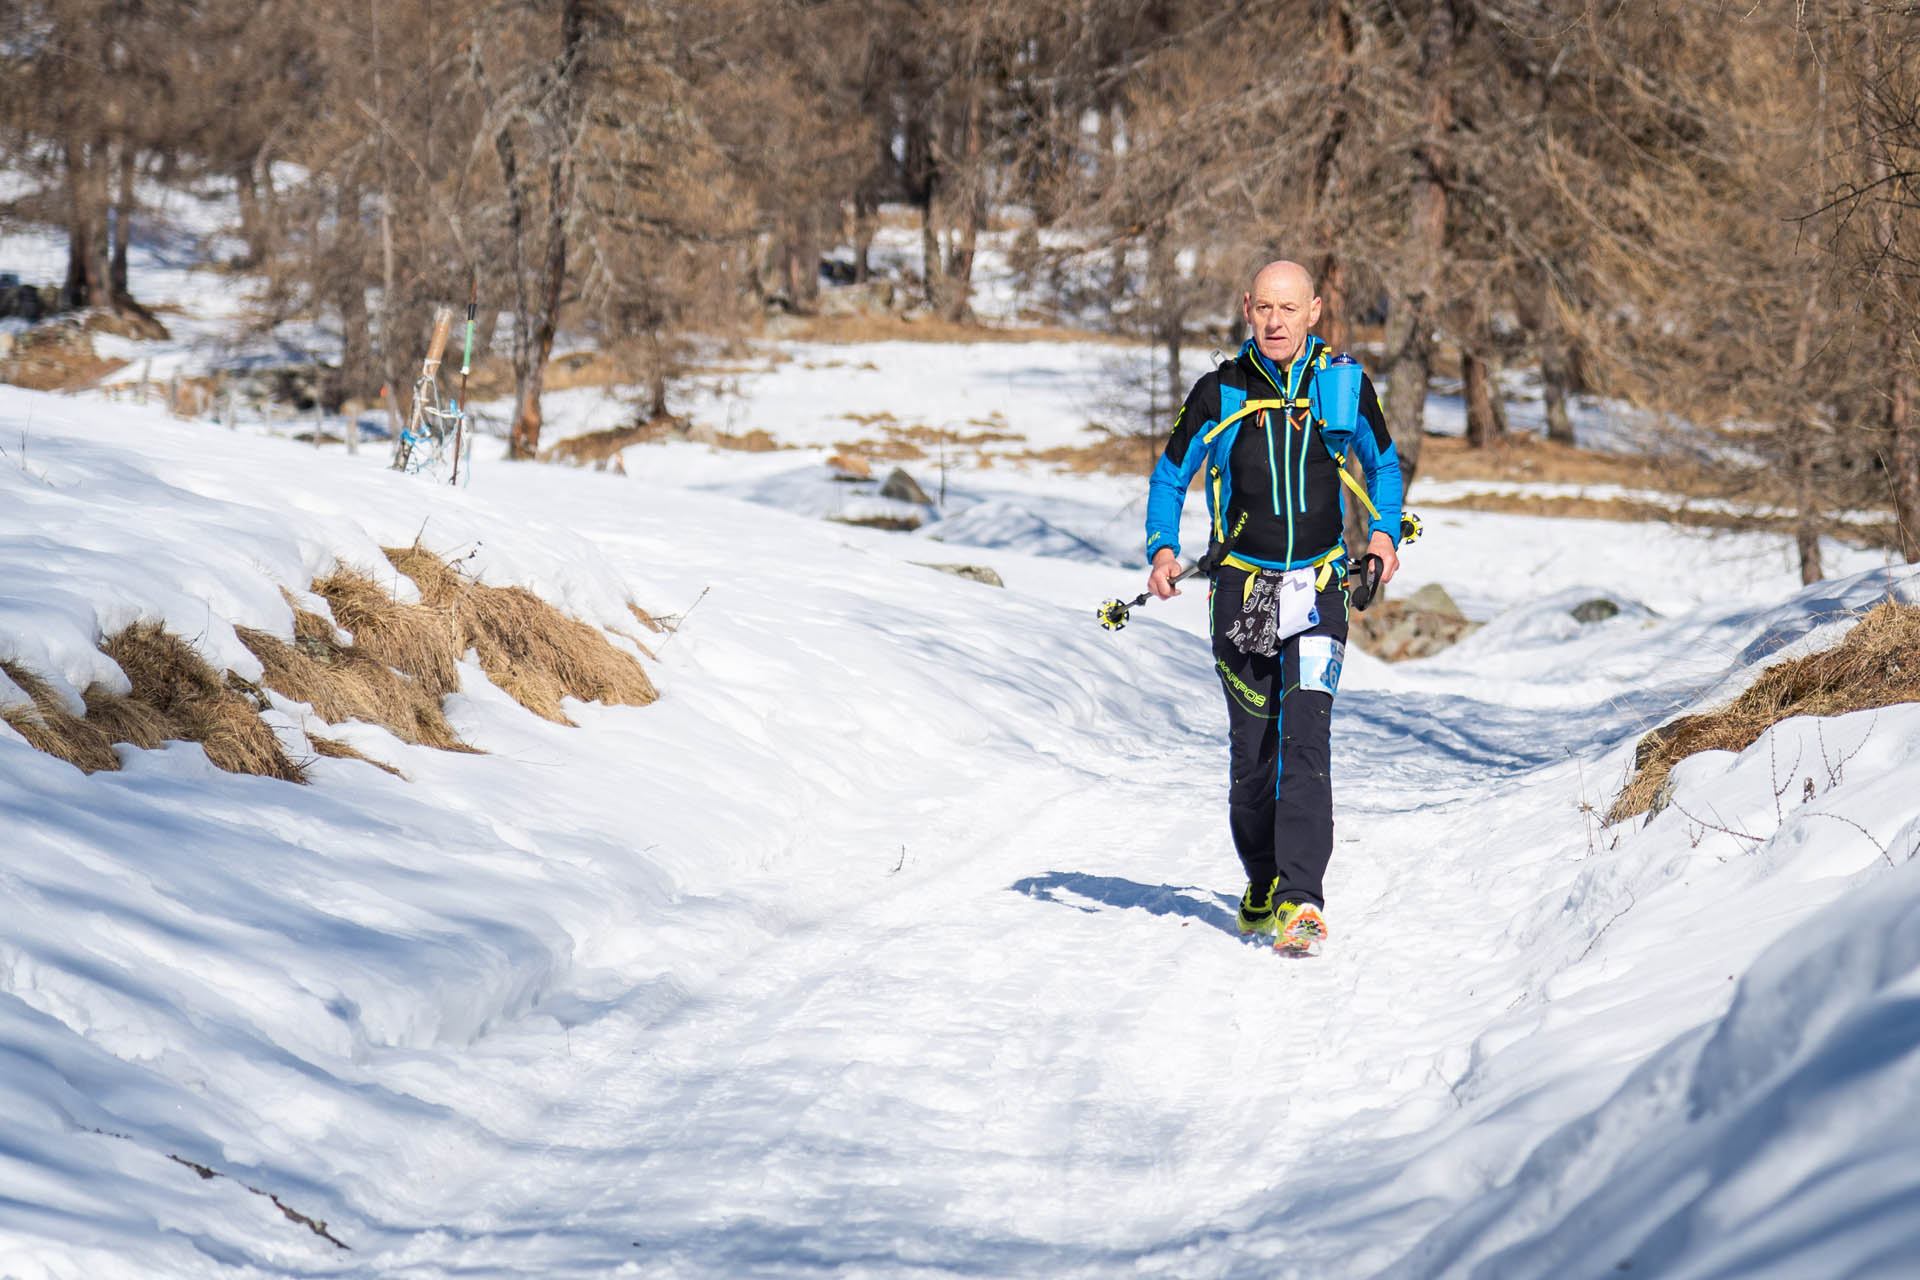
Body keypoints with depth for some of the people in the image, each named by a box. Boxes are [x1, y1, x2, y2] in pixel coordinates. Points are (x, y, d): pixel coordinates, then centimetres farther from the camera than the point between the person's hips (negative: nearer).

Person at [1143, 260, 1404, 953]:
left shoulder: (1344, 385, -1)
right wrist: (1162, 548, -6)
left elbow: (1383, 464, 15)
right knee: (1252, 747, 5)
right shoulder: (1219, 394, -2)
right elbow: (1170, 477, 9)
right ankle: (1263, 883, 27)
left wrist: (1384, 531, 0)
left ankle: (1301, 901, -20)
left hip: (1319, 587, -1)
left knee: (1305, 735, -16)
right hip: (1242, 584, 1)